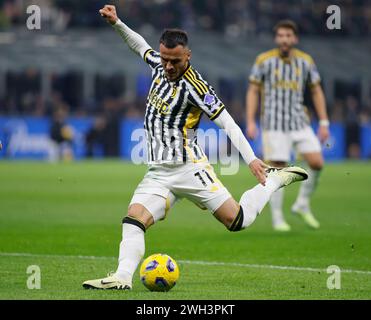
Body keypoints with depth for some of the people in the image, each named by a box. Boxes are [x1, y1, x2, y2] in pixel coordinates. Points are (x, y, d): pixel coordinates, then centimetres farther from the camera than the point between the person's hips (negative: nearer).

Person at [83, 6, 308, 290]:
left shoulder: (194, 86, -15)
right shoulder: (160, 65, 5)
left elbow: (227, 122, -17)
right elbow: (141, 46, 29)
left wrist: (251, 159, -24)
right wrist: (116, 23, 19)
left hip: (188, 168, -6)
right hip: (158, 172, 6)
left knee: (238, 221, -6)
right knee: (133, 220, -16)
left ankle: (277, 178, 15)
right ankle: (122, 277, -30)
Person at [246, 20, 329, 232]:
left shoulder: (306, 61, 5)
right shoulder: (264, 60, -3)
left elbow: (317, 92, 12)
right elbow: (253, 91, 1)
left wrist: (324, 123, 6)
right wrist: (250, 122, -6)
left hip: (299, 122, 3)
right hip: (274, 123, -3)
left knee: (317, 162, -10)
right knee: (278, 169, -5)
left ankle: (303, 204, 11)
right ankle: (277, 218, 7)